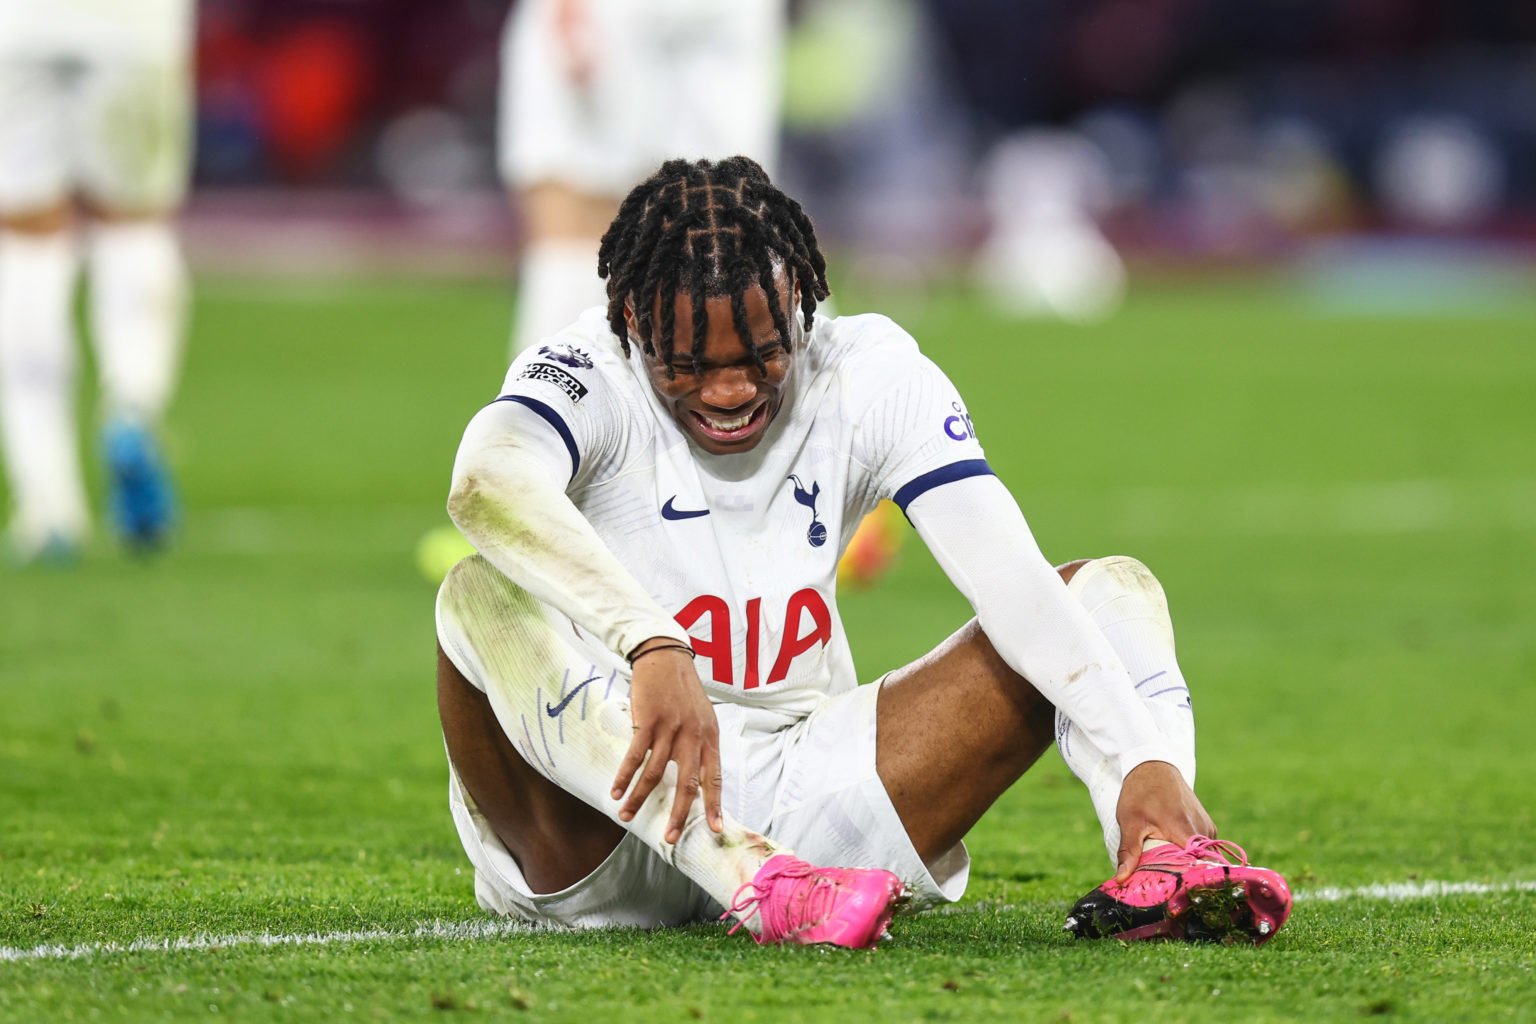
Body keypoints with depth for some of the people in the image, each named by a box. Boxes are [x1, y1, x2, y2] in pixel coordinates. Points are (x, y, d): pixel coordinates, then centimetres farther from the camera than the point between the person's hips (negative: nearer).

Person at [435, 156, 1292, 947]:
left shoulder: (870, 377, -2)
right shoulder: (588, 380, -14)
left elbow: (1012, 580, -14)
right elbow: (490, 484, -39)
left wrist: (1146, 760, -28)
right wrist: (654, 649, -53)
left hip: (800, 809, 4)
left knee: (1114, 589, -4)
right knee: (487, 598, -33)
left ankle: (1163, 870, -36)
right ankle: (761, 889, -50)